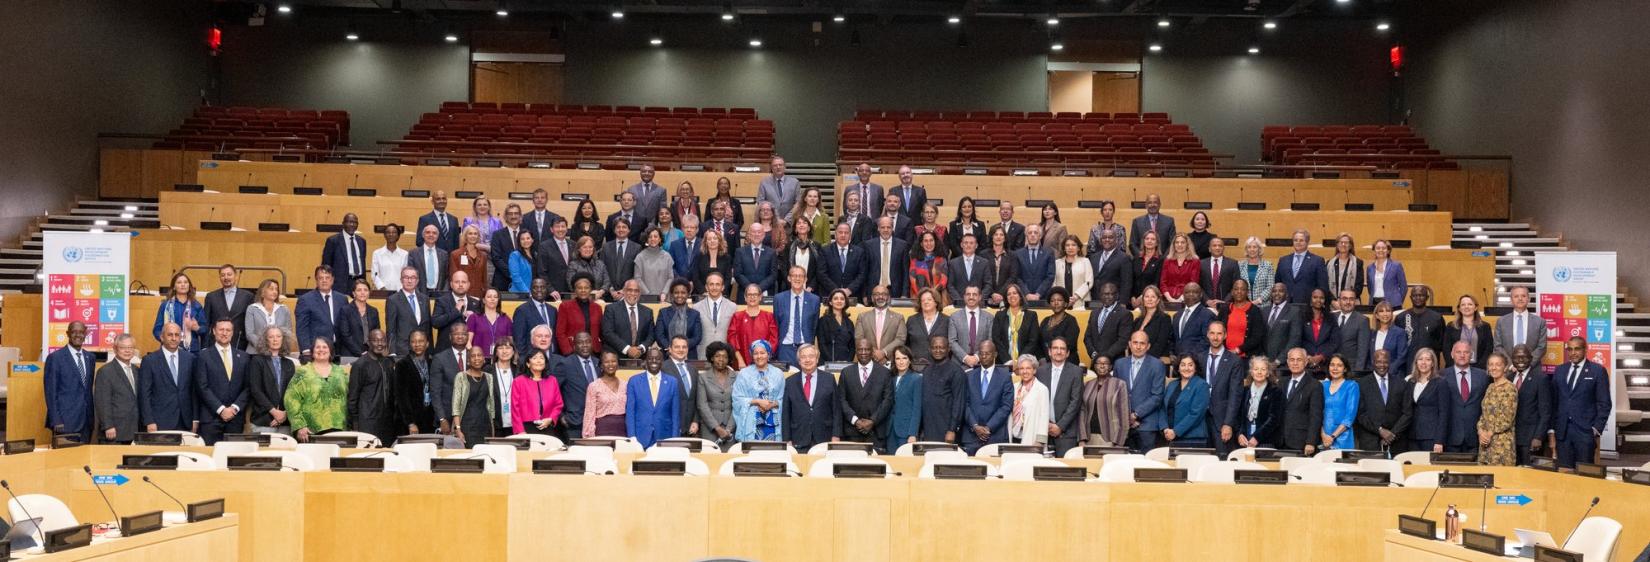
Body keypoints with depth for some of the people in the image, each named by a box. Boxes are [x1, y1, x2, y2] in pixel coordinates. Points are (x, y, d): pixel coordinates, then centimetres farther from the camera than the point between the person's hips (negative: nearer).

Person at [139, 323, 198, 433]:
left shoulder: (190, 358, 7)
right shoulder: (149, 360, 0)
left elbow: (195, 391, 9)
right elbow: (144, 394, -2)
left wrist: (196, 419, 4)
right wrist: (149, 422, -8)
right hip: (160, 423, -2)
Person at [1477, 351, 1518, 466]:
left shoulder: (1510, 389, -9)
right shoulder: (1490, 388, 14)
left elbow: (1507, 419, -14)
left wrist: (1490, 433, -10)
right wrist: (1481, 431, -2)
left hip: (1502, 443, -7)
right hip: (1485, 442, 7)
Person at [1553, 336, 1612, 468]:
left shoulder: (1598, 370, 0)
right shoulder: (1559, 370, 12)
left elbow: (1604, 403, -2)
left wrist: (1596, 429, -9)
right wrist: (1552, 428, 7)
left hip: (1585, 430, -3)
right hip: (1562, 430, 4)